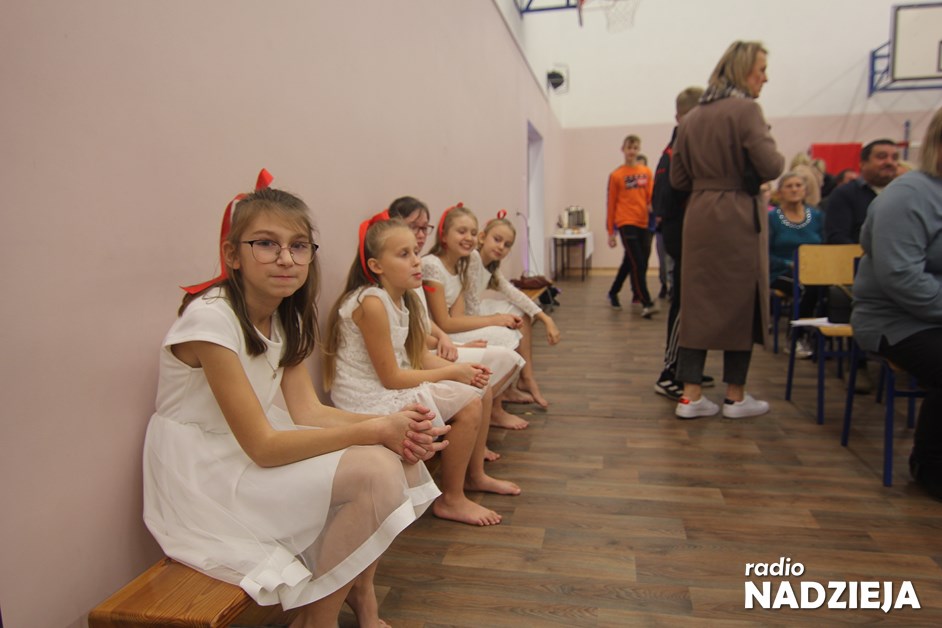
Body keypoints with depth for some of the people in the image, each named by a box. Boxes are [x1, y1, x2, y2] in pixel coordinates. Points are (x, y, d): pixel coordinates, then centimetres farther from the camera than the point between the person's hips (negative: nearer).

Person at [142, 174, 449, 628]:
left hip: (251, 449, 8)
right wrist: (374, 430, -25)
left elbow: (308, 411, -3)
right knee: (374, 472, -23)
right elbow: (263, 446, -25)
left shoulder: (286, 316, 2)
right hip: (202, 476, -7)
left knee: (397, 457, -9)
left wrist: (392, 426, -18)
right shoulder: (211, 318, -23)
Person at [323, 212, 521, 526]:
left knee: (480, 390, 8)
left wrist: (463, 370, -10)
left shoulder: (401, 299, 5)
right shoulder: (372, 303, -23)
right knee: (469, 404, -17)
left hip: (393, 385, 10)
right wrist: (452, 373, -15)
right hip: (371, 400, -9)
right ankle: (450, 500, 1)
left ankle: (475, 475, 27)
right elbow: (391, 377, -22)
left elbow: (419, 356, 6)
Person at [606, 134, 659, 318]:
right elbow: (611, 204, 3)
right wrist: (610, 232, 2)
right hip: (626, 223, -4)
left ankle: (613, 293, 31)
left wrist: (653, 206, -14)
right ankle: (647, 303, -13)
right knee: (638, 263, -13)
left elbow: (651, 196, 11)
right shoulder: (616, 175, 1)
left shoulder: (646, 172, 10)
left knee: (629, 262, 13)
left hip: (643, 223, 4)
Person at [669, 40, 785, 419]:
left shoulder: (691, 118, 11)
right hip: (737, 216, -6)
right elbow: (770, 167, -14)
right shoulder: (746, 109, -8)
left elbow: (678, 179, 12)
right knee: (740, 303, 5)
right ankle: (735, 398, 16)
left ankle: (690, 396, 9)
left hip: (698, 216, 6)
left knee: (697, 303, 8)